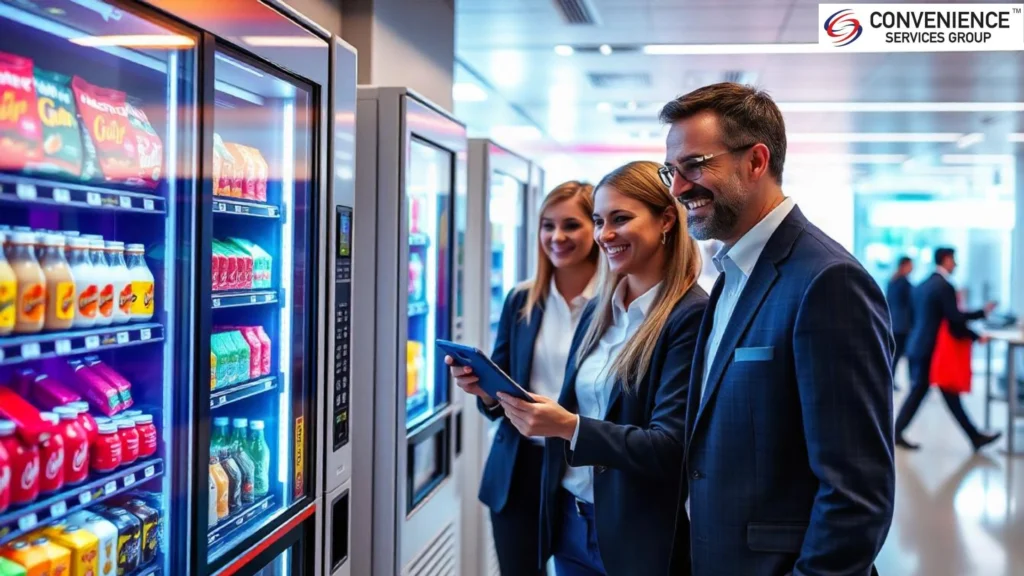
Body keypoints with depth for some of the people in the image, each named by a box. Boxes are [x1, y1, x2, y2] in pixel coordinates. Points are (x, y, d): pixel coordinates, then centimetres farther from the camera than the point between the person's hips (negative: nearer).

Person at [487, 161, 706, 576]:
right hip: (571, 521, 6)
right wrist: (498, 396, -2)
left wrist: (570, 427, -30)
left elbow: (671, 448, -20)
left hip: (639, 536, -6)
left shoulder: (691, 315, -16)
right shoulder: (597, 310, 6)